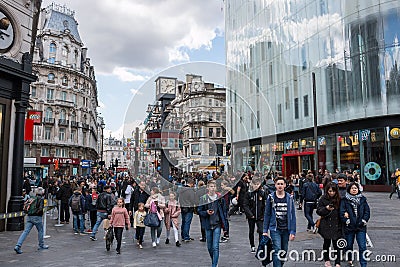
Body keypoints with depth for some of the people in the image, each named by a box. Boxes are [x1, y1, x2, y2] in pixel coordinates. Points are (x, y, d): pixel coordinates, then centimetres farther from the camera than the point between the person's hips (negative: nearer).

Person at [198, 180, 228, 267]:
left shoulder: (220, 198, -1)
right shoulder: (203, 198, -2)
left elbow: (224, 212, 4)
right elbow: (199, 211, 1)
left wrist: (224, 226, 2)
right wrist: (206, 212, -18)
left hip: (217, 225, -1)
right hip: (208, 225, 2)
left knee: (215, 247, -8)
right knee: (209, 247, 14)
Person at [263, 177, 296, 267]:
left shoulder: (289, 198, 0)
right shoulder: (271, 197, -3)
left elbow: (293, 215, 0)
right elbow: (267, 214, 1)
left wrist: (293, 231, -5)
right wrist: (265, 230, -1)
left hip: (286, 229, 2)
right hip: (275, 229, -2)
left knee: (284, 251, 12)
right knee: (277, 250, -12)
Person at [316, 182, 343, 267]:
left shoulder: (339, 199, 0)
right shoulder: (323, 199, -4)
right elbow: (318, 211, -4)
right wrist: (326, 208, -19)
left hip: (336, 225, 0)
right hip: (326, 225, 0)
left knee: (336, 244, 0)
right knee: (327, 243, 13)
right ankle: (326, 260, 29)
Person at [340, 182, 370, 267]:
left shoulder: (362, 199, 7)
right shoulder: (344, 200, -1)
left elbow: (367, 211, 6)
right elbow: (342, 212, -5)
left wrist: (364, 221, -4)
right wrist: (347, 221, -12)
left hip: (361, 226, 1)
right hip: (349, 226, -1)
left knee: (362, 247, -4)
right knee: (349, 245, 13)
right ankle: (350, 260, 32)